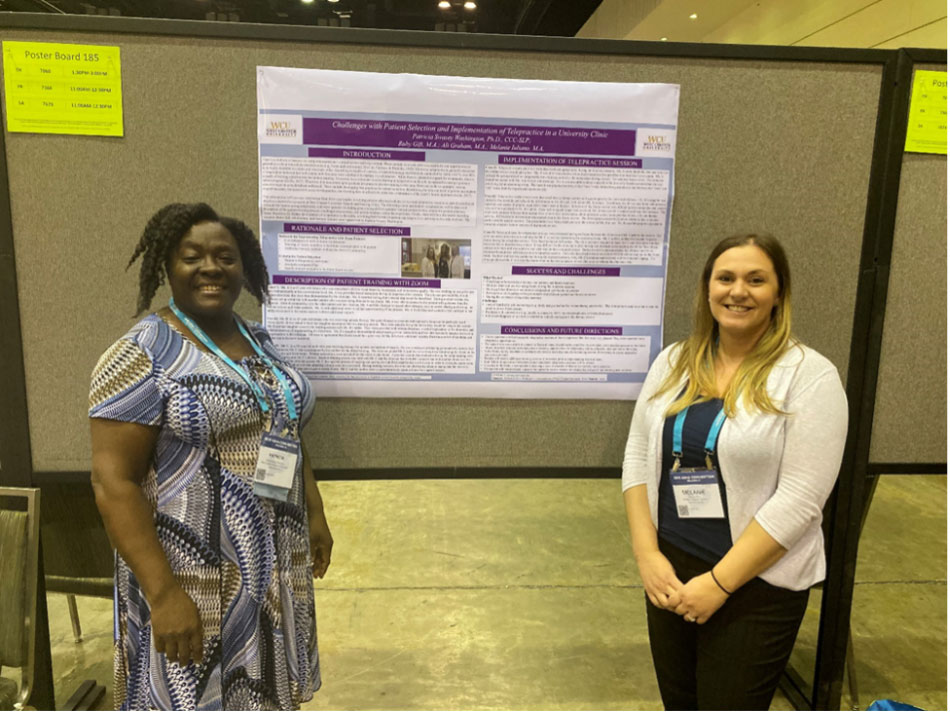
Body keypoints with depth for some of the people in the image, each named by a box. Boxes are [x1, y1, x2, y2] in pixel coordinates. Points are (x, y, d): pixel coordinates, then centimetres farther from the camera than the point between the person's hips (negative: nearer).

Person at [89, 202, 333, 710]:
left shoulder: (259, 342, 8)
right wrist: (162, 593, -21)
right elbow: (113, 481, -17)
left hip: (275, 559, 6)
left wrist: (315, 514, 11)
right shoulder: (142, 353, -13)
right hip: (194, 570, -6)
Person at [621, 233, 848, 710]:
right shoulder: (673, 362, 2)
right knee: (678, 701, 19)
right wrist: (647, 555, -6)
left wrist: (719, 583, -16)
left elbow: (799, 499, -15)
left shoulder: (809, 375, -11)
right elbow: (638, 459, 4)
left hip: (758, 585, -4)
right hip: (669, 572, 4)